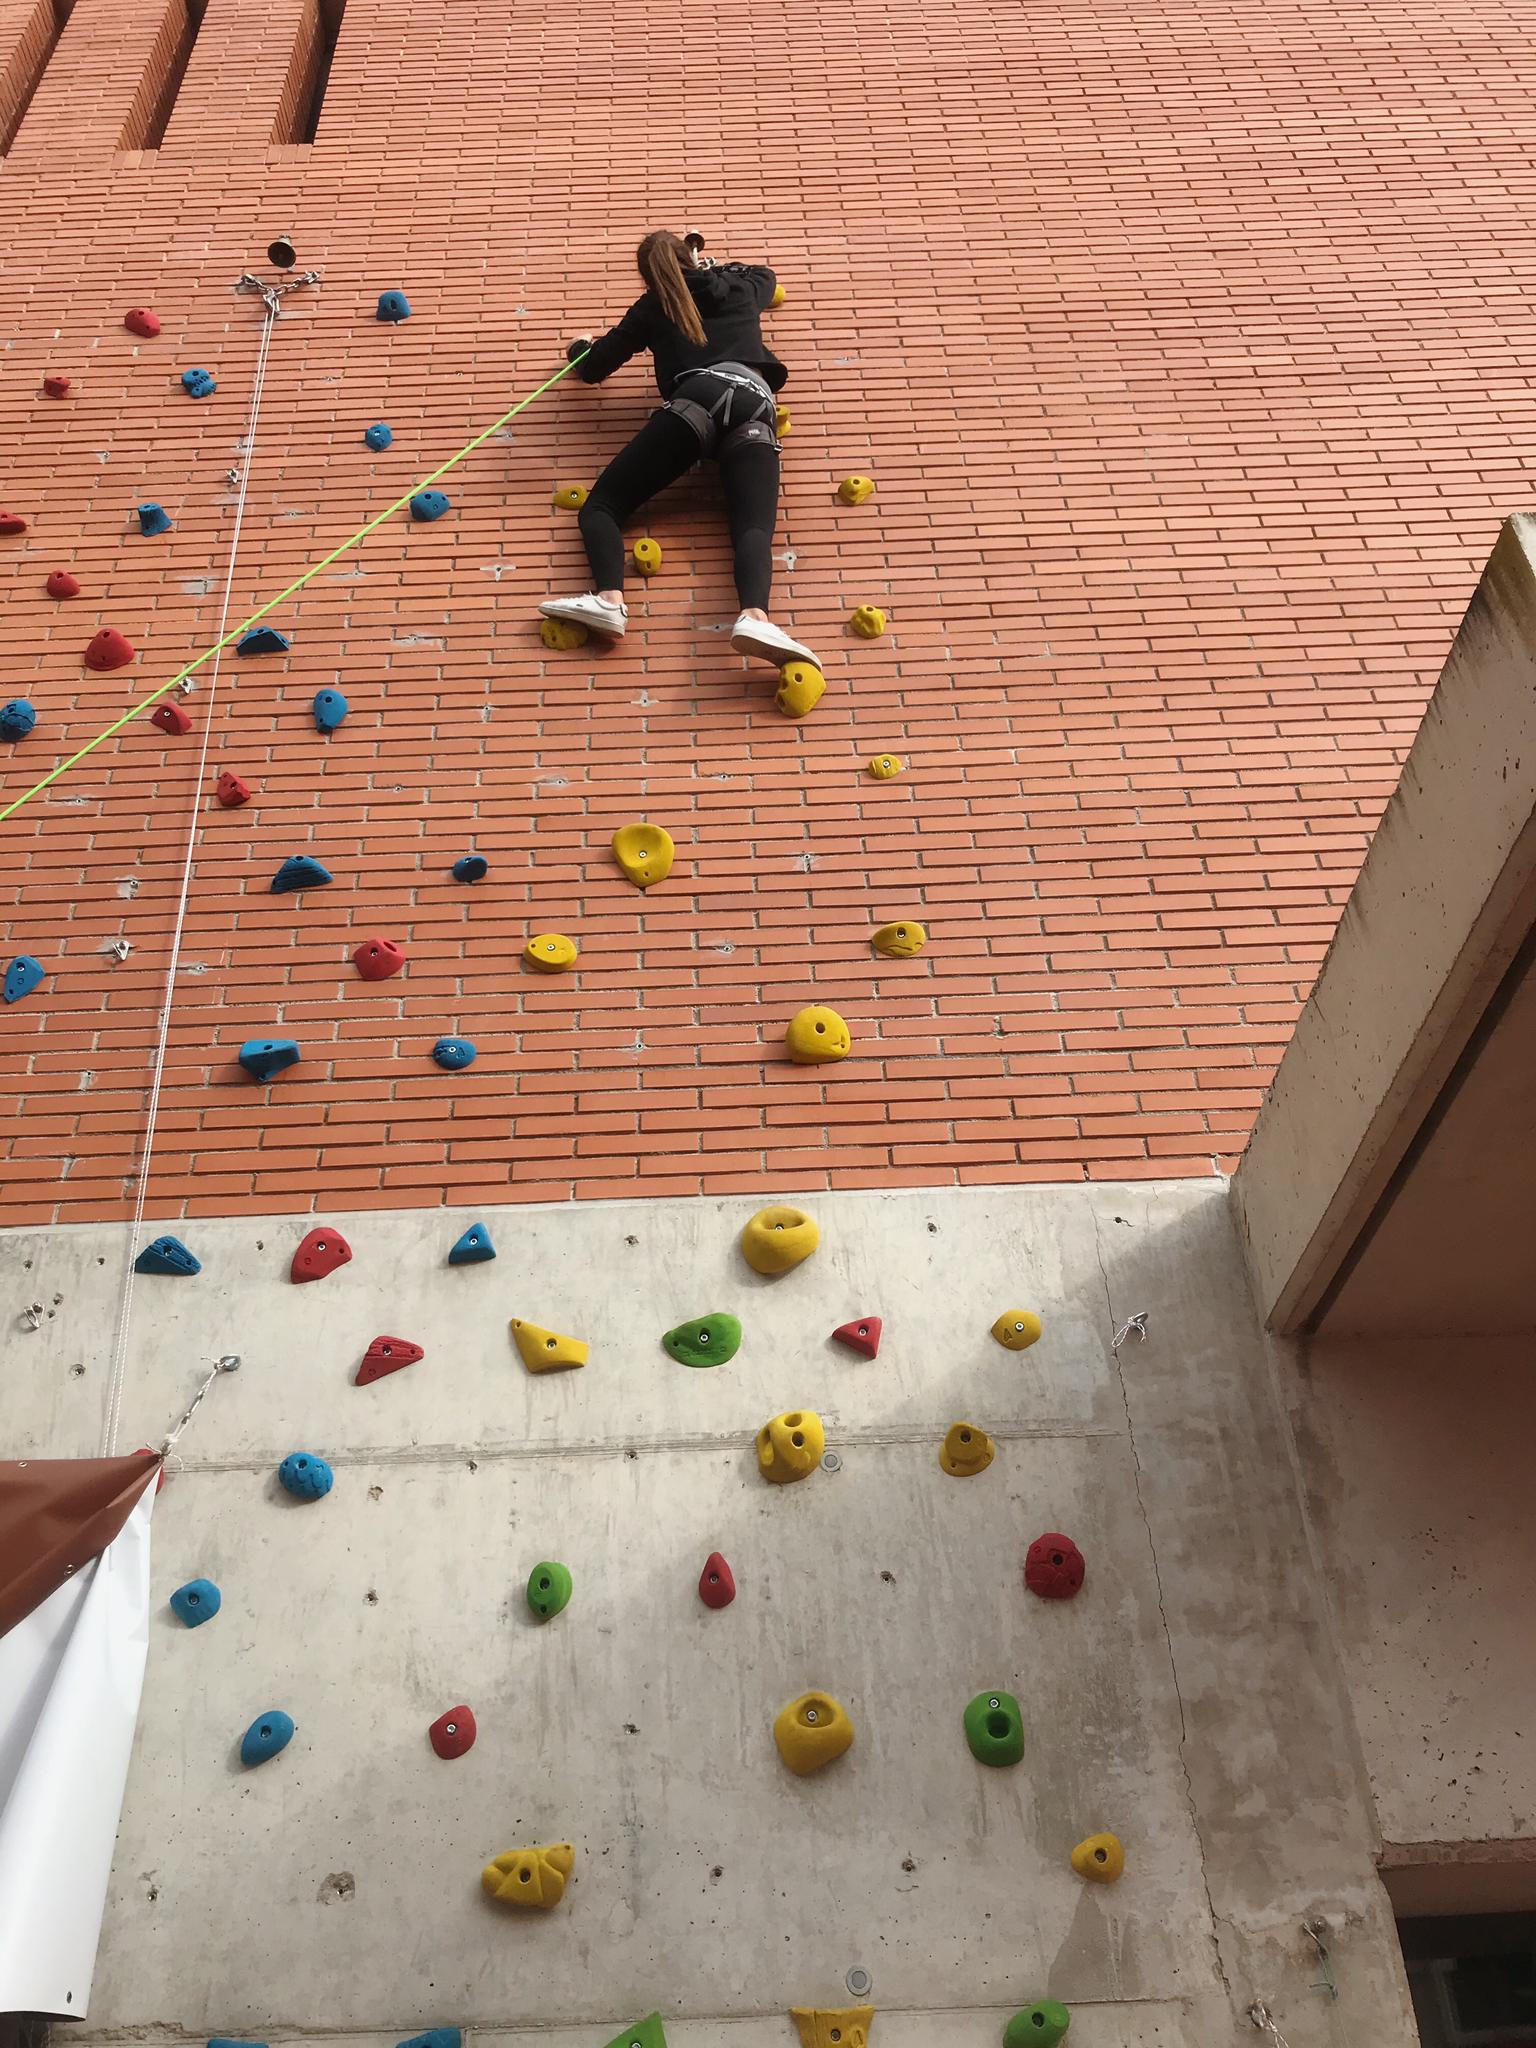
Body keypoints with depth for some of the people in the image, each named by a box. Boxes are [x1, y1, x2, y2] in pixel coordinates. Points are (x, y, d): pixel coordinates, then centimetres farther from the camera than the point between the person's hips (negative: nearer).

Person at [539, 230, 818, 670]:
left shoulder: (652, 307, 26)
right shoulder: (739, 287, 33)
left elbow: (592, 370, 31)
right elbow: (764, 273, 60)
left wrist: (581, 348, 54)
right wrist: (714, 266, 75)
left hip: (699, 398, -2)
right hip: (755, 405, 2)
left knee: (602, 504, -1)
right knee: (754, 527, -18)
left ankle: (608, 599, -33)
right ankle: (754, 616, -53)